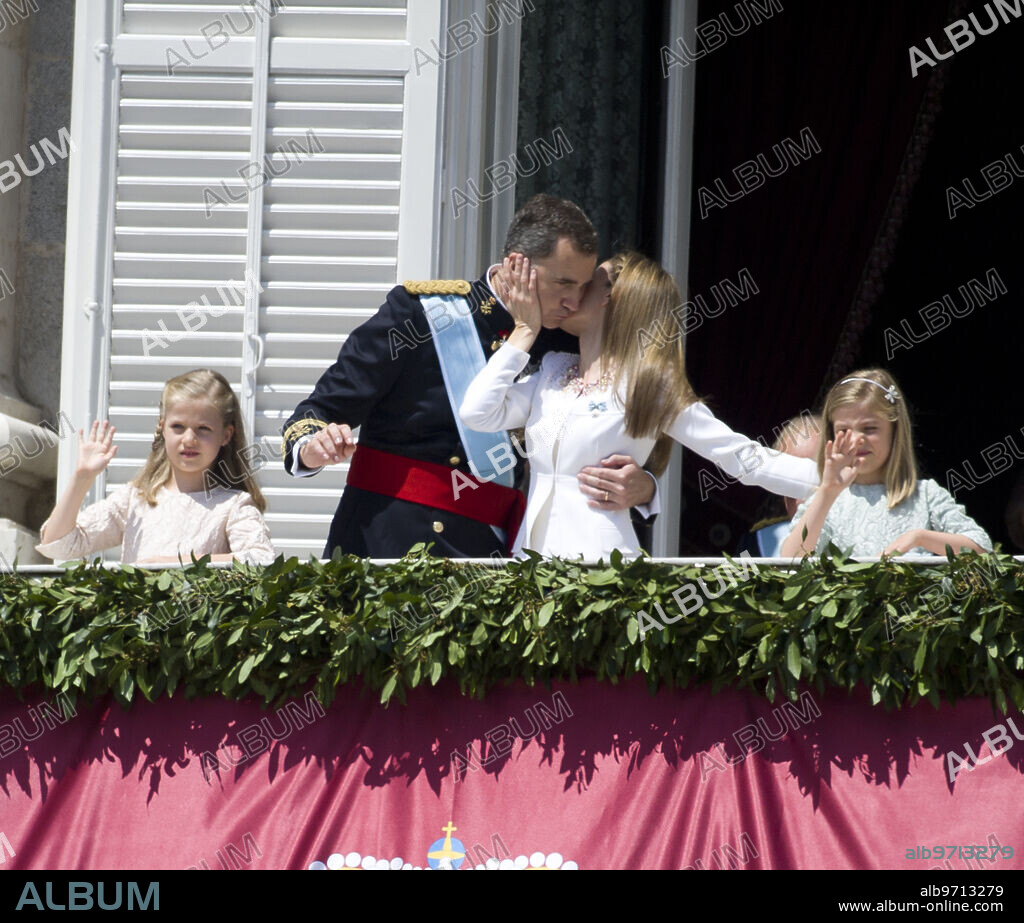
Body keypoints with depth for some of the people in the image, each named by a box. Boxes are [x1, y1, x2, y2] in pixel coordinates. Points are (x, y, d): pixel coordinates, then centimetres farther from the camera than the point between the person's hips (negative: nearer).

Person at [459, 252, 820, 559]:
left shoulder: (648, 387, -2)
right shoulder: (554, 371, 15)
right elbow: (478, 412, 3)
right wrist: (525, 330, 7)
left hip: (594, 553, -5)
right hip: (533, 548, 5)